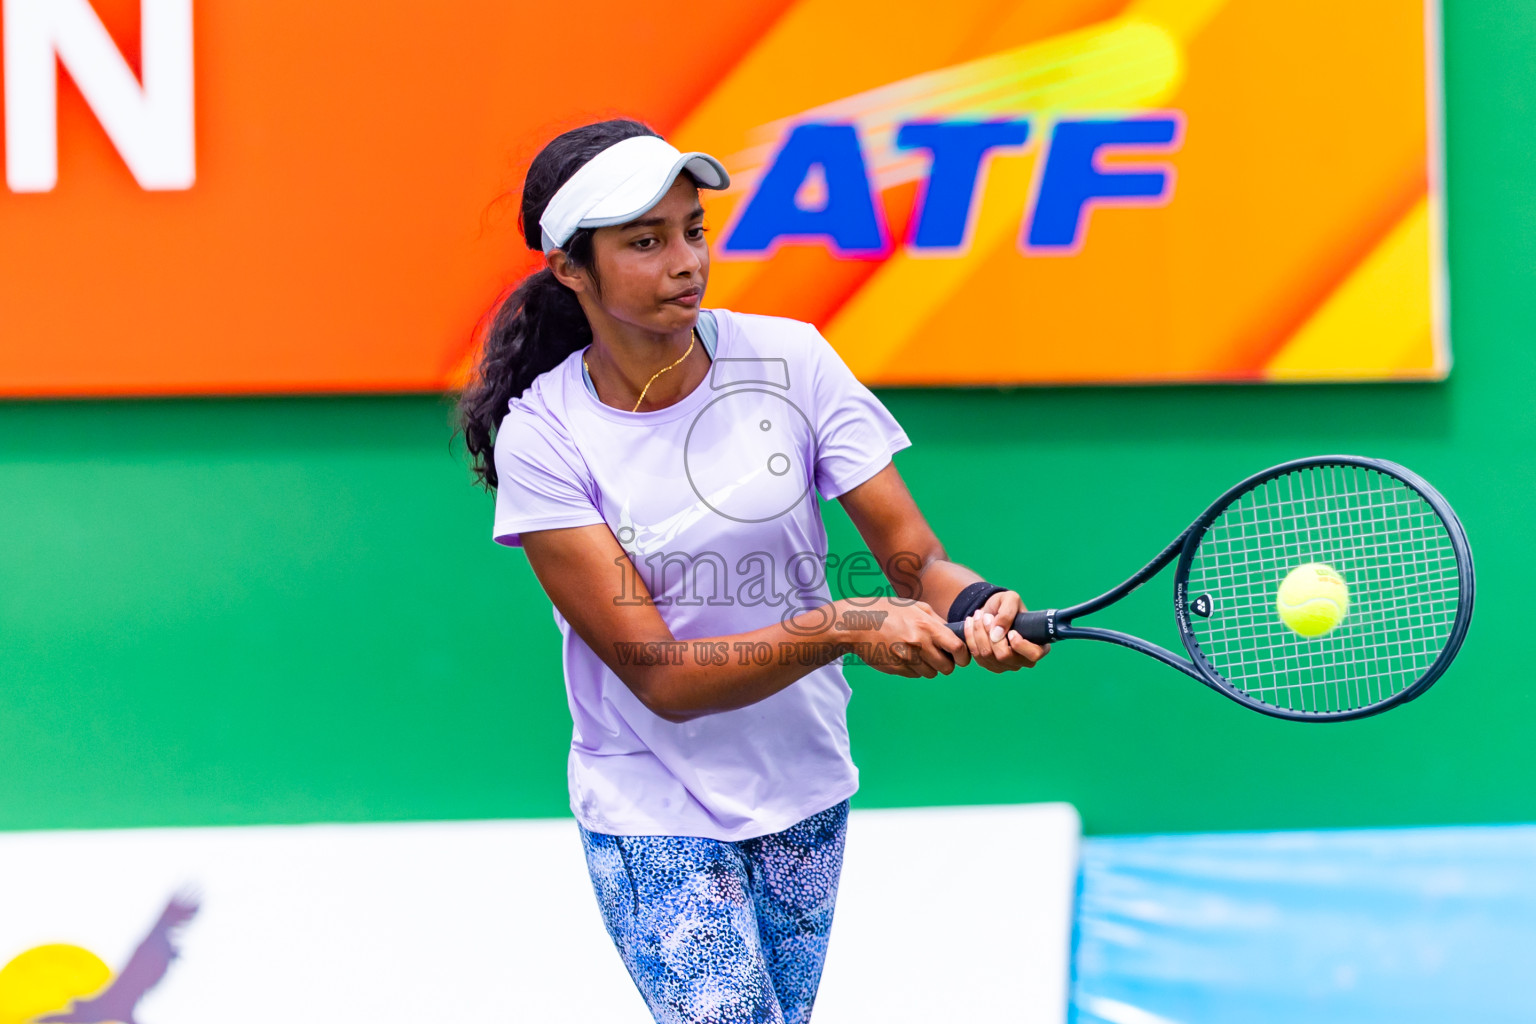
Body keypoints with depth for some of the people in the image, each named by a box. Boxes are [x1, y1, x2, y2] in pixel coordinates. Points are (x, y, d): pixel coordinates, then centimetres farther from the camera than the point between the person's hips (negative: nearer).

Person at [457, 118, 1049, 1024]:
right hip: (655, 807, -3)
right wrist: (843, 627, -32)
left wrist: (976, 606, -32)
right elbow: (661, 677, -20)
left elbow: (914, 558, -8)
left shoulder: (790, 359, -9)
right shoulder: (542, 438, -16)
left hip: (807, 786, 3)